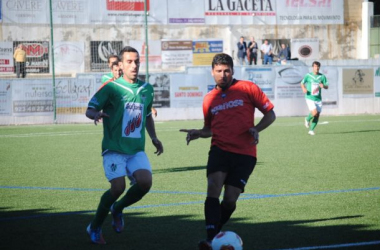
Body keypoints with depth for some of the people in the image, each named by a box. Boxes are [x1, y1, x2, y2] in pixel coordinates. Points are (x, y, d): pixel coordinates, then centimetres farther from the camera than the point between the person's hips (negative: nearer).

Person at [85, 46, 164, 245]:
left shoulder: (146, 89, 11)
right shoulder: (112, 88, -5)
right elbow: (89, 110, -6)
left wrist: (154, 137, 16)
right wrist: (96, 114, -28)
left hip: (137, 150, 5)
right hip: (114, 148, -4)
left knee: (145, 182, -19)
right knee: (118, 187, -21)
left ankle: (117, 209, 12)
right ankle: (95, 228, 3)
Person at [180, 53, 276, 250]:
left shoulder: (247, 88, 0)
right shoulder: (209, 99, 12)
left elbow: (270, 114, 4)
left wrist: (256, 129, -13)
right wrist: (198, 133, 4)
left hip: (244, 154, -2)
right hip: (219, 150, 2)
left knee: (230, 200, -4)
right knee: (213, 190, -21)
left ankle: (215, 234, 19)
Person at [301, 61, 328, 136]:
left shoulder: (322, 76, 4)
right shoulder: (308, 75, -1)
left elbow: (327, 86, 6)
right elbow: (302, 83, 10)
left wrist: (323, 86, -18)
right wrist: (304, 88, -11)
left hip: (318, 99, 3)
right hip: (310, 98, -3)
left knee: (317, 116, 1)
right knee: (314, 113, -19)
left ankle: (311, 130, 17)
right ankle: (307, 119, 13)